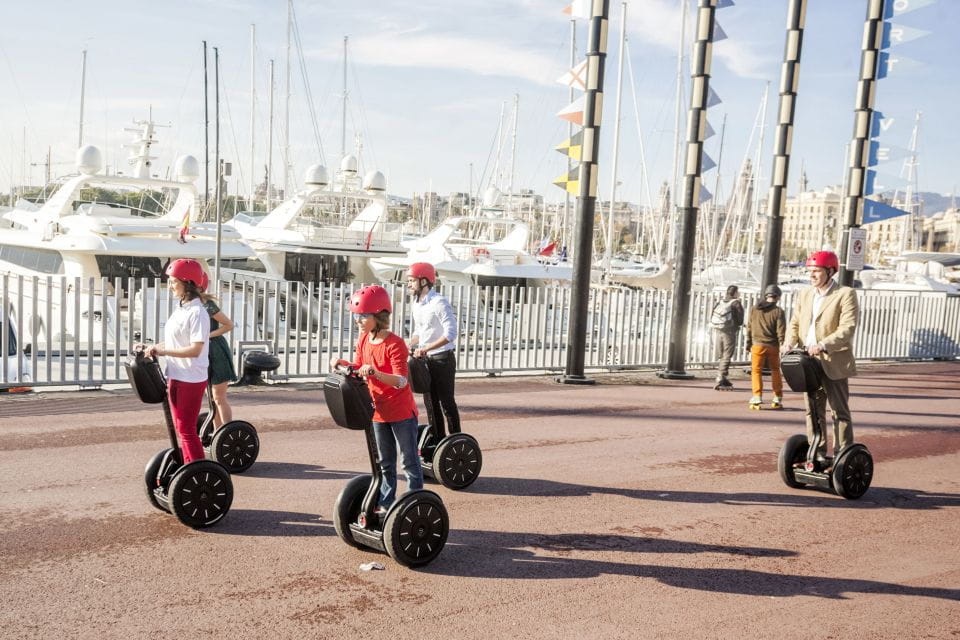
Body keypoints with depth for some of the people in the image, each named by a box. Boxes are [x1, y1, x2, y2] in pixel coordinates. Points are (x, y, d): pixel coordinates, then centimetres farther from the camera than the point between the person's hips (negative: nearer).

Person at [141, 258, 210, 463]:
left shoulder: (197, 313, -18)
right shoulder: (180, 309, 10)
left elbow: (195, 349, -24)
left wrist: (162, 351, -22)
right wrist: (153, 347, 6)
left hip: (191, 380, -9)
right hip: (176, 377, 9)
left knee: (187, 429, -4)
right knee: (180, 427, 16)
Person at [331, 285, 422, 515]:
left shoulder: (394, 344, -21)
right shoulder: (363, 340, 2)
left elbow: (401, 381, -28)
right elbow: (358, 367, 12)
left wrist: (375, 373, -43)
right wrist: (343, 364, -8)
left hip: (401, 411, -7)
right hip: (379, 410, 7)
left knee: (410, 461, 4)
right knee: (385, 462, 18)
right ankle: (385, 503, 28)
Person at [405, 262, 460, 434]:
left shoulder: (439, 302, -17)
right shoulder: (416, 304, 9)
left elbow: (450, 334, -24)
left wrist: (426, 348, -28)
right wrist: (409, 347, 2)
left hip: (442, 359, -8)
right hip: (425, 360, 8)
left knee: (446, 401, -2)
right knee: (431, 401, 12)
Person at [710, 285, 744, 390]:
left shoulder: (720, 302, 10)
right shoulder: (736, 303, -7)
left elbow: (712, 318, 7)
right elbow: (740, 321, -7)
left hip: (718, 331, 6)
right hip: (729, 333, -6)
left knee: (720, 356, 14)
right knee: (726, 357, -3)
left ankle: (723, 379, 22)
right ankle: (720, 380, -7)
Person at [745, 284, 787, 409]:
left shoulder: (754, 310, 4)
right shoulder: (778, 312, -4)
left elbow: (749, 328, 8)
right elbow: (781, 332, -6)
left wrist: (748, 345, 14)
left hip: (758, 345, 0)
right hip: (773, 346, 0)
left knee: (756, 371, 3)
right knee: (776, 371, 14)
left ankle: (757, 397, -10)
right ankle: (778, 399, 17)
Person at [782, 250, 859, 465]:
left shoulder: (845, 294, -7)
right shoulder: (804, 295, 14)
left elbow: (847, 328, -16)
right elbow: (795, 322, 14)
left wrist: (823, 346, -29)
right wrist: (790, 341, -7)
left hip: (833, 364, -6)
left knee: (840, 412, 2)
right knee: (813, 411, 12)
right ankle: (817, 454, 21)